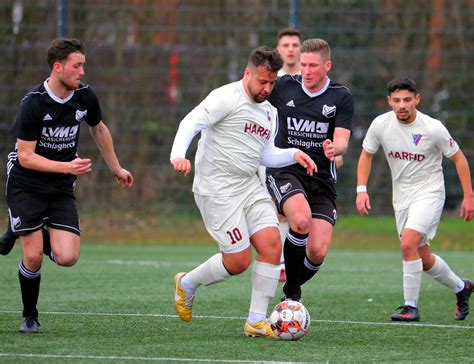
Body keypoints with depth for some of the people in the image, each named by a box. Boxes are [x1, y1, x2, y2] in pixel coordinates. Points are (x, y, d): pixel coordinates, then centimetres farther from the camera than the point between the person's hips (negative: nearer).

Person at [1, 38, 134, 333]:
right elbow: (26, 156, -19)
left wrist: (116, 168, 26)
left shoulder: (85, 96, -4)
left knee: (67, 258, -12)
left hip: (61, 188, 4)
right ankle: (30, 317, 14)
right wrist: (67, 167, -29)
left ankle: (36, 233, 20)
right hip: (26, 185, -4)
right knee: (34, 257, -11)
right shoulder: (34, 103, -20)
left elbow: (99, 129, 18)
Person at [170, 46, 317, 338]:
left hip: (250, 187, 8)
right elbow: (191, 123, -20)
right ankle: (187, 284, 20)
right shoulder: (227, 97, -10)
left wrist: (294, 154, 5)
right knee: (239, 261, -8)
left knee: (272, 246, -9)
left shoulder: (269, 111, 16)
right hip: (217, 190, -8)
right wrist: (178, 155, -36)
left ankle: (256, 322, -2)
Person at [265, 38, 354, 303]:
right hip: (285, 170, -1)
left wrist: (334, 149, -32)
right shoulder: (283, 87, 1)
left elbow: (342, 140, -10)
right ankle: (292, 286, -12)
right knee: (301, 220, -33)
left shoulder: (341, 97, -1)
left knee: (318, 251, -11)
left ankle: (291, 291, 21)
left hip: (321, 178, 1)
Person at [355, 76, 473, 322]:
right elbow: (367, 154, 7)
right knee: (423, 260, 11)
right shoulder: (380, 125, -9)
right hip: (401, 196, 5)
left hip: (429, 193, -5)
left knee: (408, 244, -24)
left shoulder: (433, 128, -18)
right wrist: (361, 190, -3)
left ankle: (411, 306, -13)